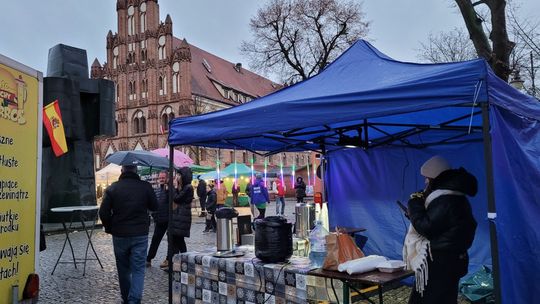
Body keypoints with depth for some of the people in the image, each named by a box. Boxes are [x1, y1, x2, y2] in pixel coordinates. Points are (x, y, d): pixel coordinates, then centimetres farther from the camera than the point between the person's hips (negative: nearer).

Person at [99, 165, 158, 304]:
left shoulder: (112, 188, -6)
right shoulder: (146, 186, -9)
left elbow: (103, 212, -5)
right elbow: (154, 207, 3)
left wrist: (110, 228, 11)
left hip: (119, 235, 2)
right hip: (140, 235, -2)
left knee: (123, 269, 18)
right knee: (138, 269, 4)